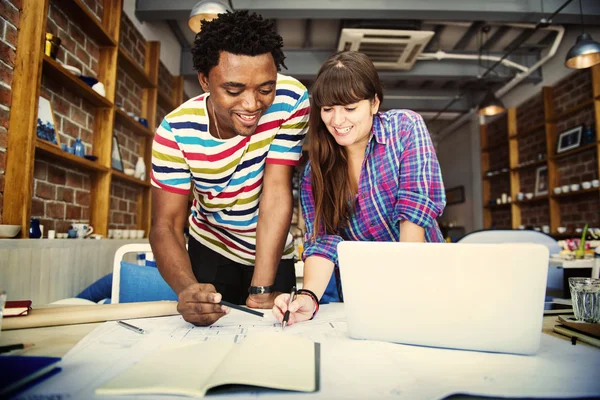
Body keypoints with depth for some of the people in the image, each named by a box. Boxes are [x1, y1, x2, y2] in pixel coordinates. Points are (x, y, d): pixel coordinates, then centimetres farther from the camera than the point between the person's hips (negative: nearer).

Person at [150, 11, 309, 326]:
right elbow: (166, 226, -22)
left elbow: (276, 193, -27)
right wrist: (187, 289, -43)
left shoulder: (290, 100, -25)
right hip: (211, 251, 0)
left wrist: (262, 293, -29)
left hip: (274, 253, 0)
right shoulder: (174, 132, -22)